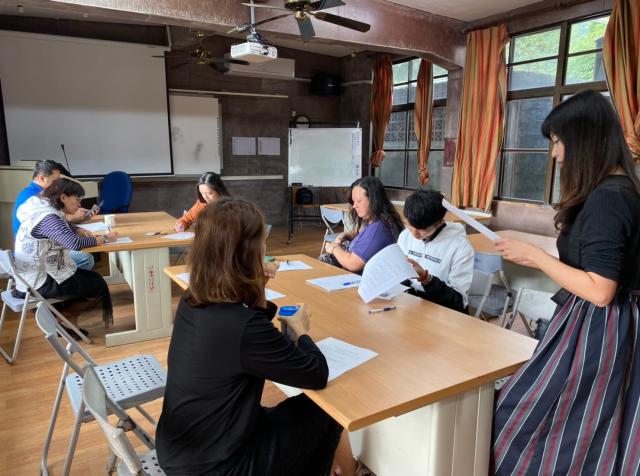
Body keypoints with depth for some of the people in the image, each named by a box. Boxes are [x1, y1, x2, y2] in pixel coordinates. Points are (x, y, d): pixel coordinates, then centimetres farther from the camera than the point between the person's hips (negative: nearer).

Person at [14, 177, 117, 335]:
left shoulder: (45, 209, 6)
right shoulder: (48, 217, -24)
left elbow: (64, 227, 24)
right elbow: (75, 243, -36)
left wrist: (80, 230, 2)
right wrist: (104, 238, -21)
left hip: (37, 274, 10)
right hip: (39, 282, -10)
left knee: (94, 278, 15)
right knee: (99, 287, -1)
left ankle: (68, 321, 17)